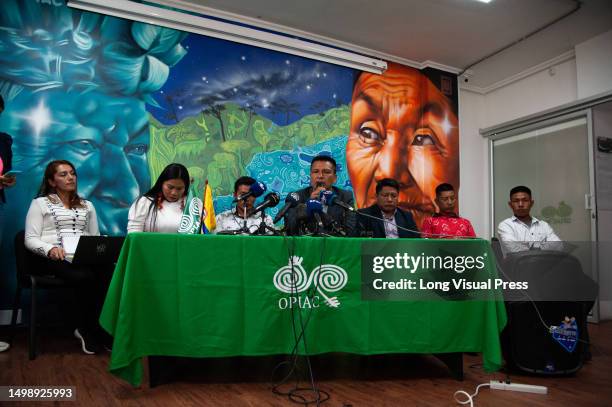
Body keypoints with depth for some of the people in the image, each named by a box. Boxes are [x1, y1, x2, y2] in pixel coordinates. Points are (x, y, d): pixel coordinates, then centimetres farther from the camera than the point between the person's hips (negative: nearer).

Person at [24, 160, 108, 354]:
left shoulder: (87, 205, 25)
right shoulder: (40, 203, 12)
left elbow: (95, 236, 20)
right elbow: (30, 239, 1)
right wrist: (50, 249, -20)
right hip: (51, 258, -3)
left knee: (107, 274, -34)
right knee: (85, 277, -36)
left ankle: (100, 329, -21)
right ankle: (87, 330, -16)